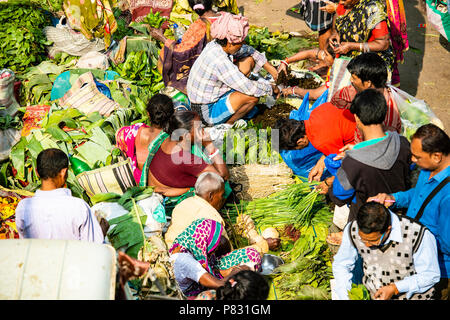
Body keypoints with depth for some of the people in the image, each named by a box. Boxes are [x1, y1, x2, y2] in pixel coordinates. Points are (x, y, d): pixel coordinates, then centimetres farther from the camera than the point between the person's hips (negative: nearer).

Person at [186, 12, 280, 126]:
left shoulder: (215, 45, -7)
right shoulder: (220, 62, -34)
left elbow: (247, 50, 12)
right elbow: (250, 88, -28)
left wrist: (270, 68, 9)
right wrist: (272, 88, -10)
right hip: (207, 113, -9)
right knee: (253, 95, -23)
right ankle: (228, 124, -1)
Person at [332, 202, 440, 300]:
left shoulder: (418, 234, -23)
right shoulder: (353, 230, -13)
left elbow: (431, 275, -11)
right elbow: (341, 264, 4)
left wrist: (395, 288, -20)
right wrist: (343, 297, -9)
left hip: (413, 296, -2)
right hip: (374, 296, 2)